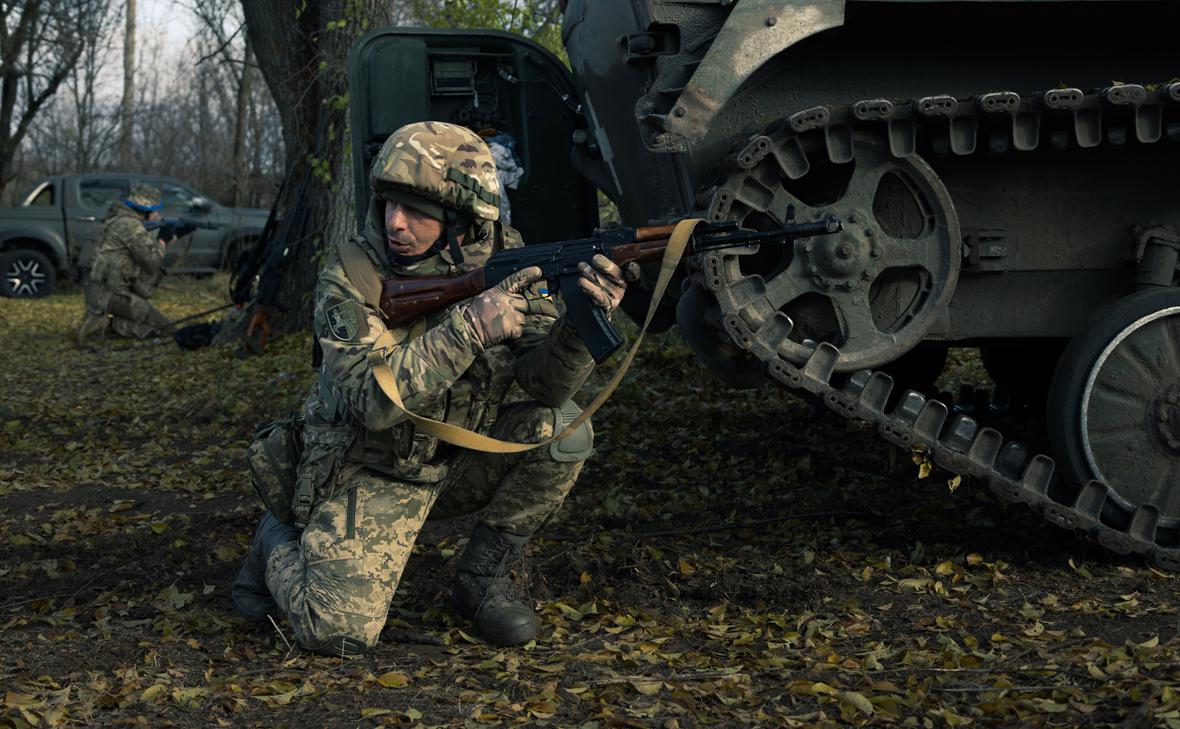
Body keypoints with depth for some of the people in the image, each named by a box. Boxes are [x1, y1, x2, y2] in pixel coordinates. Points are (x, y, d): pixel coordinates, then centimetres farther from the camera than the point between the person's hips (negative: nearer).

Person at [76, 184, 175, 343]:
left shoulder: (119, 220, 16)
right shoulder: (131, 225, -14)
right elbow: (151, 262, -16)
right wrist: (162, 240, 0)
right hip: (112, 295, -10)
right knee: (164, 328, -5)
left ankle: (104, 317, 8)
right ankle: (109, 322, -11)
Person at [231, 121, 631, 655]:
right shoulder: (349, 275, -20)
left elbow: (545, 384, -16)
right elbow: (374, 399, -32)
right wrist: (470, 326, -40)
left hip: (458, 465, 4)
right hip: (368, 476, -4)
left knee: (562, 429, -21)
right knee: (340, 631, -21)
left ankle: (484, 579, -1)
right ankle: (279, 546, 15)